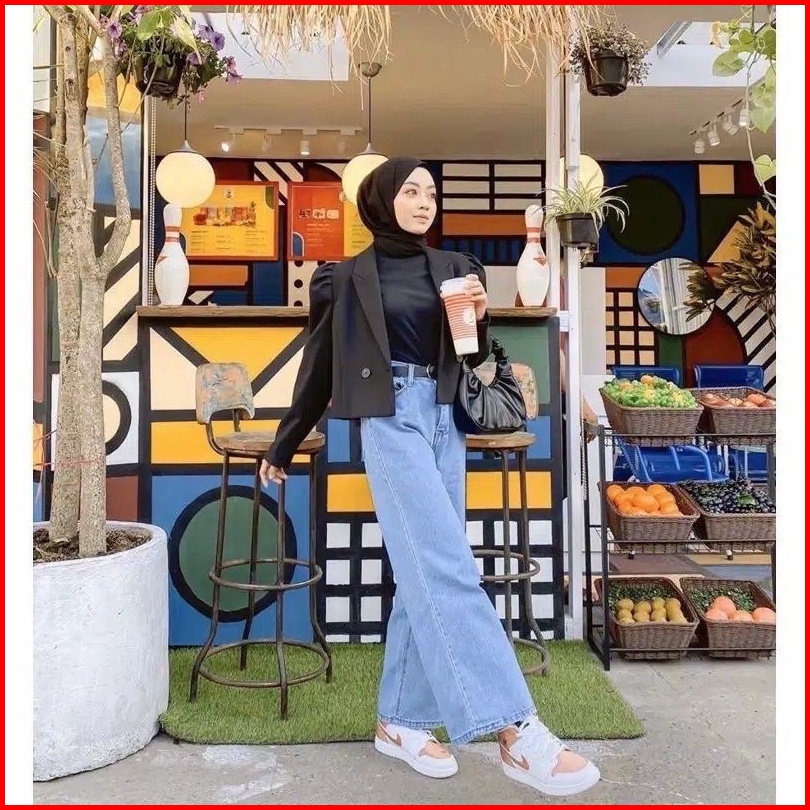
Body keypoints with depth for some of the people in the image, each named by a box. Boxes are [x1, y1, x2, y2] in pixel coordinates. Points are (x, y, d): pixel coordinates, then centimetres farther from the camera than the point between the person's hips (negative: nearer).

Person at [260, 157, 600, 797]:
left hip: (445, 420, 5)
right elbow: (318, 370, 12)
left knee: (425, 572, 5)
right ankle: (518, 731, -19)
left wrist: (479, 319, -4)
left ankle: (400, 721, 17)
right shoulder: (347, 278, 5)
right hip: (392, 418, -5)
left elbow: (473, 360, 18)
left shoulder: (455, 268, 15)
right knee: (448, 567, -16)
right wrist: (283, 448, 18)